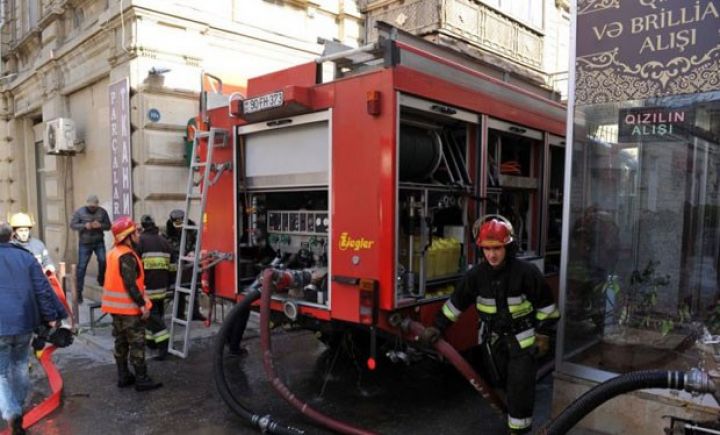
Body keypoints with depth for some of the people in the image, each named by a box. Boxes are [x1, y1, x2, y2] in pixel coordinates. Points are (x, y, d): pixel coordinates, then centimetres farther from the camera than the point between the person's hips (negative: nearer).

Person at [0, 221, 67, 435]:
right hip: (24, 322, 3)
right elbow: (43, 289, -1)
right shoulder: (26, 257, 1)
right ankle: (18, 406, 35)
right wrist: (51, 316, 6)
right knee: (19, 365, 21)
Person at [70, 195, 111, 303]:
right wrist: (84, 226, -22)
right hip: (85, 243, 0)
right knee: (81, 267, 2)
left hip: (99, 242, 1)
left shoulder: (102, 212, -1)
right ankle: (79, 292, 11)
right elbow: (72, 225, -6)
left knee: (103, 261, -18)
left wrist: (100, 225, -20)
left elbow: (108, 226, 1)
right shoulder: (80, 212, -4)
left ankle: (101, 281, 10)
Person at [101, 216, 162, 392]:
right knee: (137, 343, -3)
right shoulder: (127, 256, -21)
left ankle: (123, 376, 24)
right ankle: (141, 379, 3)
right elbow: (130, 284, -26)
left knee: (121, 341, 15)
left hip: (116, 306, 10)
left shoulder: (113, 252, 10)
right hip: (129, 307, -10)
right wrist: (142, 304, -23)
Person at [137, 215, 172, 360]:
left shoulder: (141, 240, -5)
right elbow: (170, 264, 16)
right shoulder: (163, 241, 14)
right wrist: (168, 285, 23)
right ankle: (151, 339, 27)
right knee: (157, 312, 18)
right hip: (162, 284, 6)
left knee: (152, 313, -5)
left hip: (148, 284, -6)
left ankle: (163, 343, -12)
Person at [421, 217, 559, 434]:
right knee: (506, 383, 19)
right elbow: (456, 302, -2)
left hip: (522, 338, -4)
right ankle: (513, 415, 42)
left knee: (520, 386, -3)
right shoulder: (476, 275, -11)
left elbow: (545, 303, -10)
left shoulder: (526, 272, -21)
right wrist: (438, 327, -3)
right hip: (494, 338, 4)